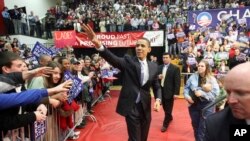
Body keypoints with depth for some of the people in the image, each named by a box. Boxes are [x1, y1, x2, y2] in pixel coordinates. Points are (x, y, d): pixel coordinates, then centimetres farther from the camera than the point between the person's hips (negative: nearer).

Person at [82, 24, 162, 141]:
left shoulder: (153, 66, 4)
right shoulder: (128, 61, -7)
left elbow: (157, 86, 11)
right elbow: (112, 59, -26)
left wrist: (158, 100, -9)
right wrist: (97, 43, -44)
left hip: (146, 107, 4)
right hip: (131, 106, -4)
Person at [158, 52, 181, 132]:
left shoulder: (175, 68, -9)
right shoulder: (160, 67, 8)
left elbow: (177, 81, -12)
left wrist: (176, 93, -16)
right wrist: (158, 77, -11)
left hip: (169, 91, -5)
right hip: (161, 90, 5)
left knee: (168, 109, 4)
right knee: (165, 107, 18)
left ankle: (165, 124, 16)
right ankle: (170, 117, 42)